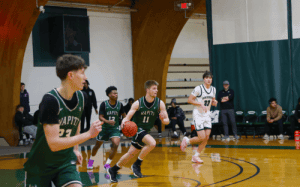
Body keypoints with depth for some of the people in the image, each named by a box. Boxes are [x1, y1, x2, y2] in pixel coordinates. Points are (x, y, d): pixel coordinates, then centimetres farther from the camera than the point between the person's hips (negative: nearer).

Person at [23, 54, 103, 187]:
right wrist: (89, 134, -27)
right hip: (40, 165, -4)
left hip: (66, 162, 5)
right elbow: (54, 144, -29)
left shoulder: (81, 97, -3)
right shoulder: (50, 100, -24)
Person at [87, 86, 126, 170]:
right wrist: (107, 121, -38)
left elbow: (123, 114, 9)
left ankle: (107, 164, -5)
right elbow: (100, 117, -19)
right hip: (104, 127, -1)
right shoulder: (104, 104, -16)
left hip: (115, 128, 1)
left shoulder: (119, 104, -7)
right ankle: (91, 160, 44)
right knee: (98, 145, 15)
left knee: (116, 144, -21)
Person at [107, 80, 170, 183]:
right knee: (152, 143, -30)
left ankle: (113, 170, 29)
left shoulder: (160, 103, -9)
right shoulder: (138, 103, -16)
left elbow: (167, 121, -7)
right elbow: (128, 117, -15)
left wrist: (163, 119, -31)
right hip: (137, 129, -5)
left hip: (146, 131, 5)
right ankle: (137, 165, -12)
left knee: (131, 153, 9)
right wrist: (124, 121, -39)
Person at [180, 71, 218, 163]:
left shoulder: (213, 89, 6)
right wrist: (201, 104, -24)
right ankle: (186, 140, 15)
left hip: (207, 115, 7)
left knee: (206, 137, -1)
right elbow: (189, 100, -14)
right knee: (202, 137, -13)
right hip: (198, 114, -7)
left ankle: (196, 156, 12)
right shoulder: (198, 88, -14)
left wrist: (214, 102, -4)